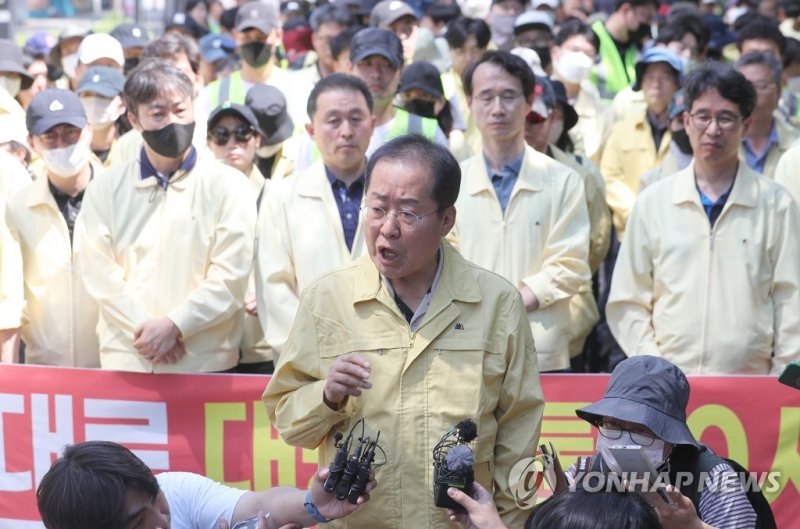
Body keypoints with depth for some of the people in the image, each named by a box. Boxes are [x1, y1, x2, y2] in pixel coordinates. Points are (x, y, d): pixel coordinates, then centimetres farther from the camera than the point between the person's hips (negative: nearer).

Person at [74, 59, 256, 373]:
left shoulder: (228, 185, 3)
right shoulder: (106, 190, 9)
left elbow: (230, 278, -5)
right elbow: (100, 273, 0)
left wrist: (174, 325, -14)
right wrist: (145, 327, -12)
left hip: (206, 361, -2)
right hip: (125, 361, 2)